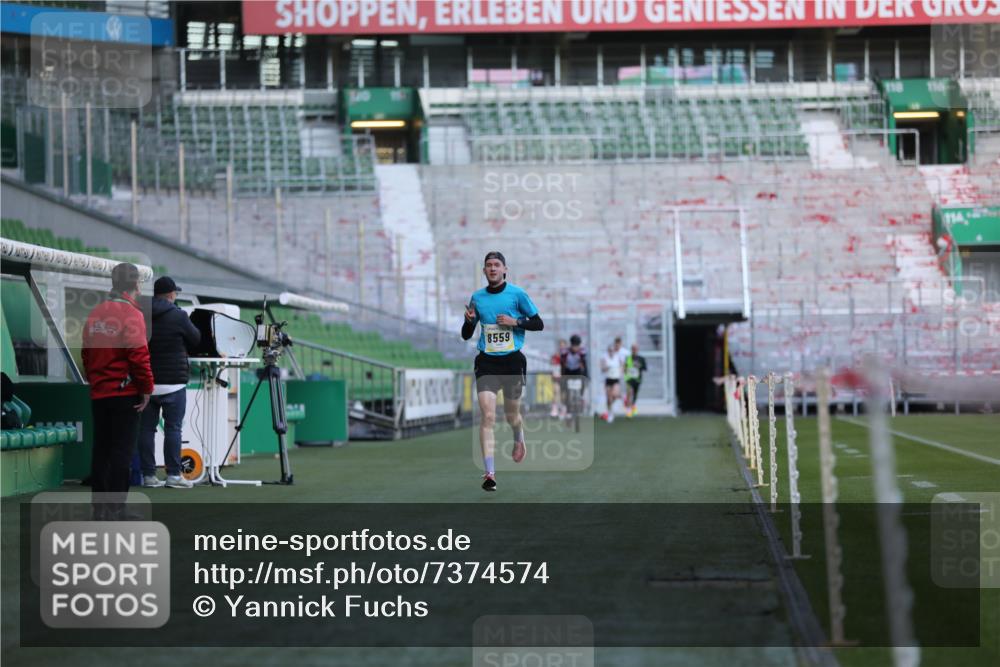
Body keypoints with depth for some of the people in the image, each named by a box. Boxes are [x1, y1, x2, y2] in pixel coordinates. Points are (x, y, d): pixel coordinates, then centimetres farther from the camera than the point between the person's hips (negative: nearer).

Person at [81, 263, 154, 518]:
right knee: (122, 451, -2)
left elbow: (87, 353, 14)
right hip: (125, 393, -7)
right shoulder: (131, 314, -13)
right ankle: (115, 508, -3)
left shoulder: (95, 314, 8)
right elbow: (139, 356, -18)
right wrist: (147, 388, -9)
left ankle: (99, 506, 14)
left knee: (100, 449, 11)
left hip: (99, 393, 7)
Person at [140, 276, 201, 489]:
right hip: (172, 383, -4)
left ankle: (148, 475, 6)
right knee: (173, 428, -1)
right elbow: (196, 340, 6)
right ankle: (173, 475, -4)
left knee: (146, 428, 5)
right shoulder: (178, 316, -7)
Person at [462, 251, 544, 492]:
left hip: (512, 361, -1)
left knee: (511, 415, 12)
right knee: (488, 416, -14)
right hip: (486, 362, 1)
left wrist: (515, 322, -14)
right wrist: (469, 320, -9)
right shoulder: (477, 298, 6)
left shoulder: (517, 294, -2)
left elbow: (538, 324, 1)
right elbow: (466, 335, 12)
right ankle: (489, 472, -16)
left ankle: (519, 440, 49)